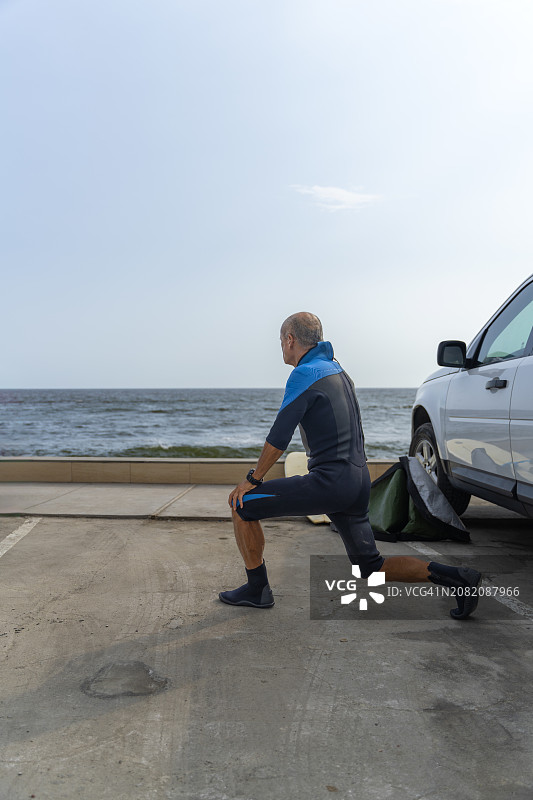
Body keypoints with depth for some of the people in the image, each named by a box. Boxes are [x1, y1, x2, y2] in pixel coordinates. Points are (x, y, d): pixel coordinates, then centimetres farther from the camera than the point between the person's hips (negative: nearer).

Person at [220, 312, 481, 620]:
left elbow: (279, 437, -12)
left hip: (329, 483, -9)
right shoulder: (337, 371, 17)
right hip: (359, 482, 9)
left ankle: (257, 589, 11)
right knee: (372, 567, 18)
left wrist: (253, 479, -2)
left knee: (243, 504, 2)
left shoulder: (304, 374, -10)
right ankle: (455, 577, 6)